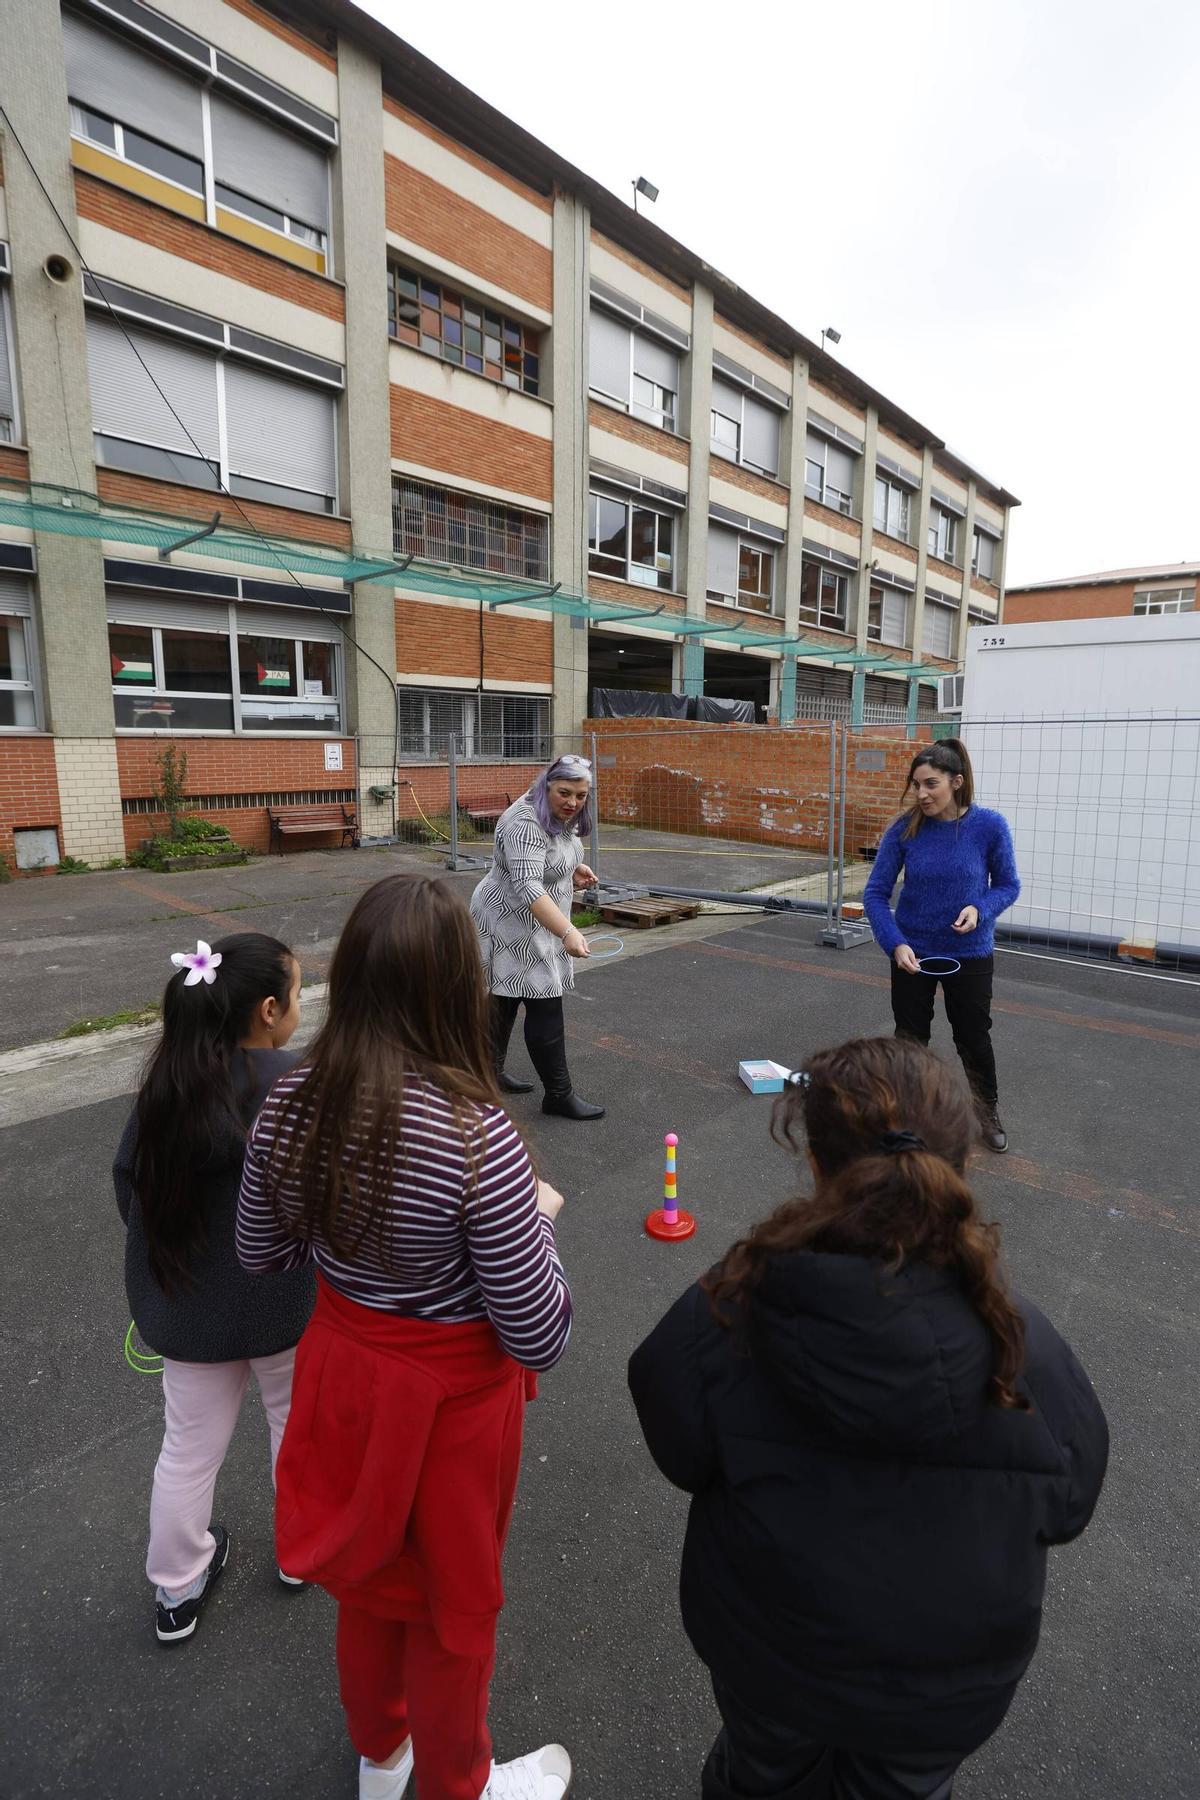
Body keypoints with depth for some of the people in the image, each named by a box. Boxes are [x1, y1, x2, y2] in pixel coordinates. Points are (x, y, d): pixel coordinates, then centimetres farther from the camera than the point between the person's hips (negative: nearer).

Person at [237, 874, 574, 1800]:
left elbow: (262, 1250, 2)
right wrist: (539, 1216, -9)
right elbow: (540, 1339, -23)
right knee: (450, 1604, 25)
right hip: (449, 1399, -5)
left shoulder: (292, 1105, -16)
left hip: (341, 1369, 5)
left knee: (369, 1575, 32)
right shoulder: (475, 1137, -33)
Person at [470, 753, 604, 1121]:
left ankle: (490, 1072, 30)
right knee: (546, 1005, -6)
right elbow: (527, 887, -37)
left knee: (507, 996, 17)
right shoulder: (526, 824, -26)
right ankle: (559, 1095, 3)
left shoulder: (562, 816, 3)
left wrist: (573, 869, 5)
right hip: (513, 922, -10)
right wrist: (567, 932, -45)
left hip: (526, 924, 10)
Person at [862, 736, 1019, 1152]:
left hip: (969, 954, 0)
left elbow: (1008, 885, -4)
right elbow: (875, 893, -11)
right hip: (912, 951, 0)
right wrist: (895, 944, -24)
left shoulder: (989, 826, -16)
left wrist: (979, 909, -24)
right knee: (909, 1037, 11)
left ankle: (988, 1111, 40)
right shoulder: (904, 828, -15)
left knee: (974, 1037, 15)